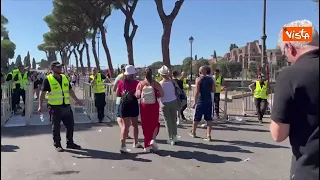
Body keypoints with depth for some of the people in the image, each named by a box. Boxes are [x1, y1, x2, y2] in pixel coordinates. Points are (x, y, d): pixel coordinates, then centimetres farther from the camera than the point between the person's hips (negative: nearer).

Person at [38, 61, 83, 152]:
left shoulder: (65, 78, 10)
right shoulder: (48, 80, -6)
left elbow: (70, 91, 19)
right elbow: (42, 93, -7)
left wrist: (77, 100, 21)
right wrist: (40, 106, -14)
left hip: (66, 106, 6)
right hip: (55, 107, -5)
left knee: (70, 125, 10)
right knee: (56, 127, 5)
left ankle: (70, 143, 25)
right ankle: (57, 145, 20)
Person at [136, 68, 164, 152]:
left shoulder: (140, 84, -4)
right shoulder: (155, 83, -6)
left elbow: (137, 95, -9)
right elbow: (161, 94, -10)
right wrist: (155, 95, 7)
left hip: (144, 106, 1)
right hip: (154, 105, -1)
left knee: (145, 125, 11)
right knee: (155, 123, 17)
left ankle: (147, 145, 16)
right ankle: (153, 139, -5)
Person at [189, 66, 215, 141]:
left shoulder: (198, 79, -8)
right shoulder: (211, 79, 5)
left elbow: (197, 92, -14)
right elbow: (214, 90, 6)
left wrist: (195, 102, -11)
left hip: (200, 101, -3)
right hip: (209, 101, 4)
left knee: (196, 118, 11)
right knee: (209, 119, 6)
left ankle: (193, 132, 28)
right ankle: (208, 136, 2)